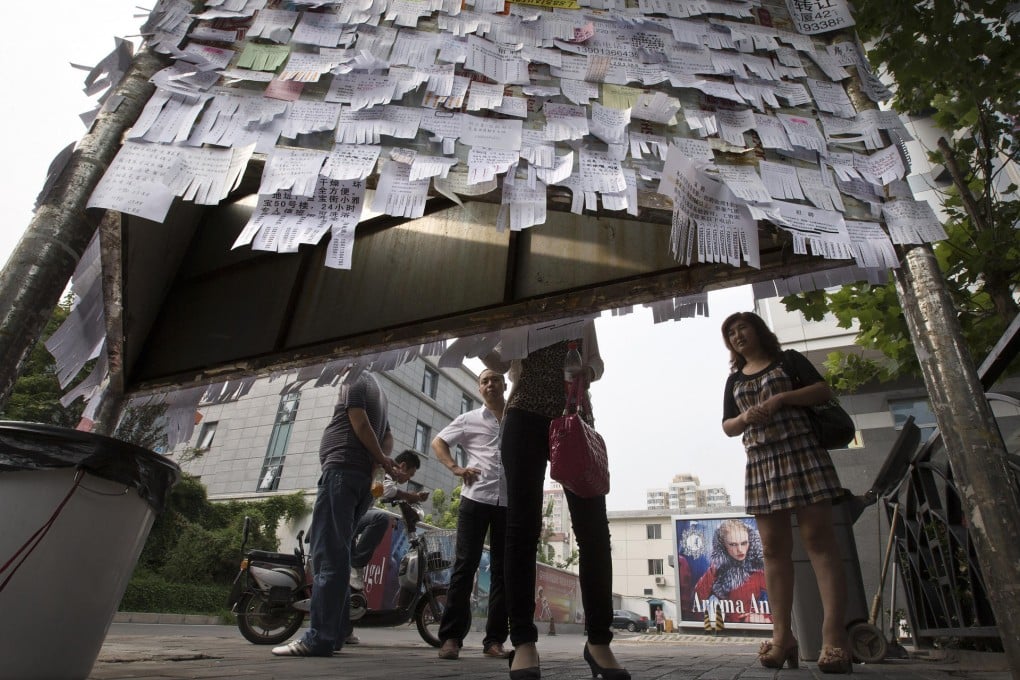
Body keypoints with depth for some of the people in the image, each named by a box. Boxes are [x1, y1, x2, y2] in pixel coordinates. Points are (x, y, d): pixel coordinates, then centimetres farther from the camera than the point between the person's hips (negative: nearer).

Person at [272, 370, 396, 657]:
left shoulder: (355, 379, 2)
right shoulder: (378, 391, 27)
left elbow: (360, 423, -9)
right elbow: (388, 437, 26)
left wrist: (381, 458, 1)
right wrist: (382, 459, 8)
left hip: (342, 468, -9)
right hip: (364, 477, 9)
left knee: (328, 554, -13)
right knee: (337, 555, 9)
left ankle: (319, 637, -16)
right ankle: (335, 632, 9)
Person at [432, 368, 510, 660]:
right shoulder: (469, 419, 11)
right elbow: (438, 442, 15)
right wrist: (455, 467, -1)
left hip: (511, 503, 2)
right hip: (475, 499, -1)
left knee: (502, 570, 4)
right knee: (465, 565, -2)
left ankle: (494, 640, 12)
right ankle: (451, 637, 4)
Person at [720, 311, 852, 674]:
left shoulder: (790, 360, 11)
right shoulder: (734, 379, 20)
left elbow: (825, 391, -1)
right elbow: (727, 426, 16)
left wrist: (782, 398, -14)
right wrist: (744, 418, -6)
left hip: (801, 451, -4)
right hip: (761, 462, 4)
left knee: (819, 538, -10)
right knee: (774, 548, 0)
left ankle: (834, 636, -13)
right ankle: (782, 635, 0)